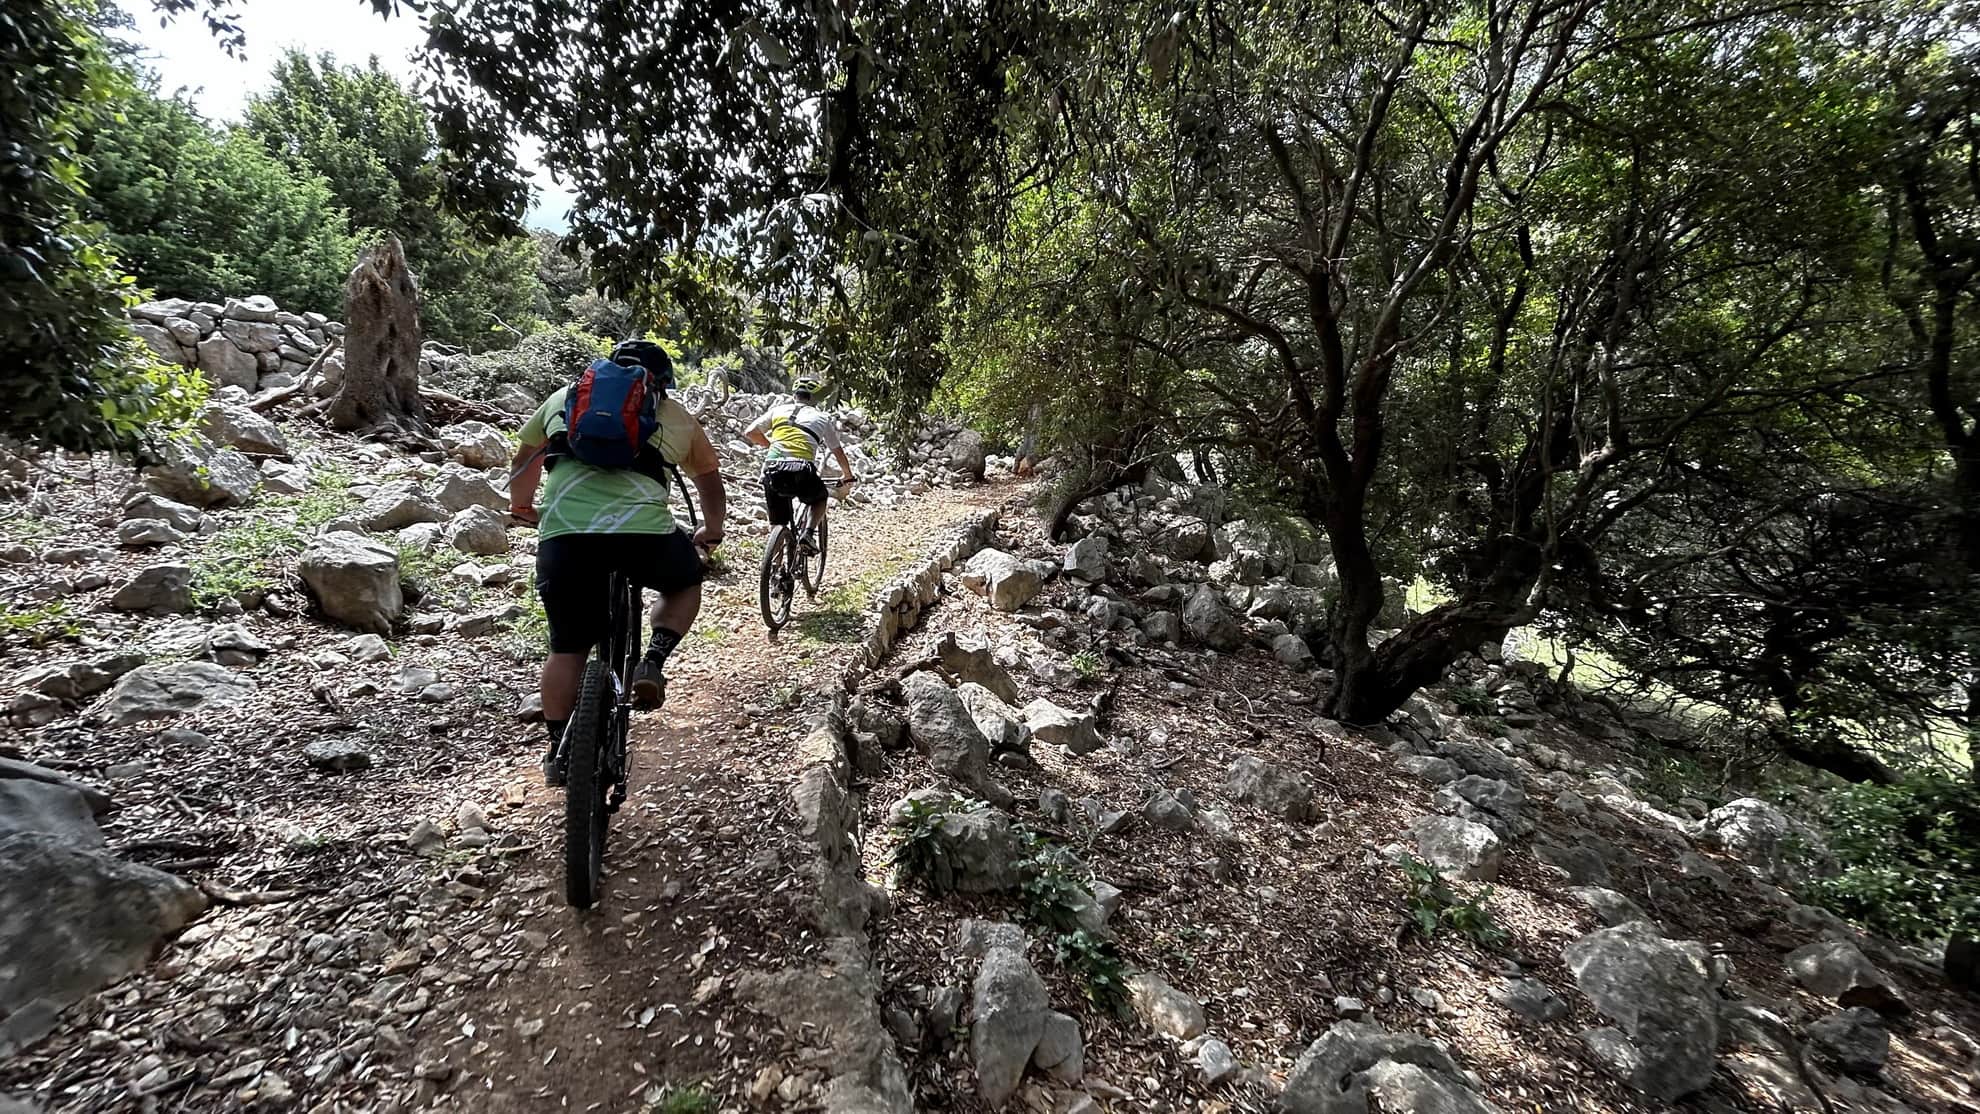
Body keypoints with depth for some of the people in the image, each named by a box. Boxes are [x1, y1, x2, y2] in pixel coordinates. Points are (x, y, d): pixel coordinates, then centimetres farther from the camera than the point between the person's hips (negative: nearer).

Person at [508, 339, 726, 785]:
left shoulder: (565, 396, 28)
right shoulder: (676, 415, 24)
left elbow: (525, 459, 40)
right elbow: (710, 482, 36)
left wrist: (522, 505, 58)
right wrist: (711, 532, 52)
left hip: (562, 534, 2)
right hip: (644, 530, -2)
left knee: (567, 648, 20)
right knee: (686, 582, 30)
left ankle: (559, 752, 25)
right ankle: (653, 664, 9)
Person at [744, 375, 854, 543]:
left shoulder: (778, 409, 21)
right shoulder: (822, 417, 19)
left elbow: (749, 432, 17)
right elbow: (838, 451, 27)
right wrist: (848, 476, 43)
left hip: (772, 470, 2)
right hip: (801, 472, -2)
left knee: (778, 525, 16)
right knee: (820, 498, 29)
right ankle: (807, 534, 7)